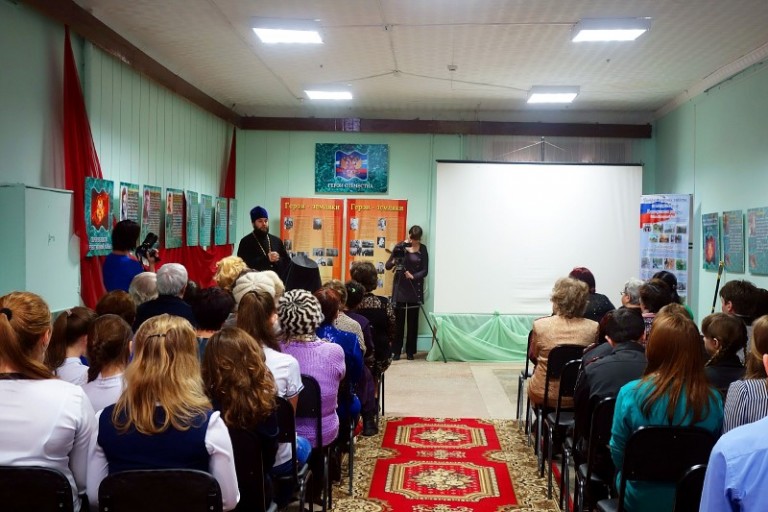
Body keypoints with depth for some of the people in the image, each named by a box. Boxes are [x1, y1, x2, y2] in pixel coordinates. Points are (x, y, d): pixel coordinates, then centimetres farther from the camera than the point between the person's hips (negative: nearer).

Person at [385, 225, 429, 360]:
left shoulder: (423, 249, 1)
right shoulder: (400, 246, -2)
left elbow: (425, 270, -3)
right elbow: (387, 266, -5)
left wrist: (413, 276, -20)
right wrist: (393, 262, -27)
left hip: (415, 288, 1)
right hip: (400, 287, -1)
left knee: (412, 321, 3)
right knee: (398, 320, -1)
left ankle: (410, 351, 11)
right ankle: (396, 351, 5)